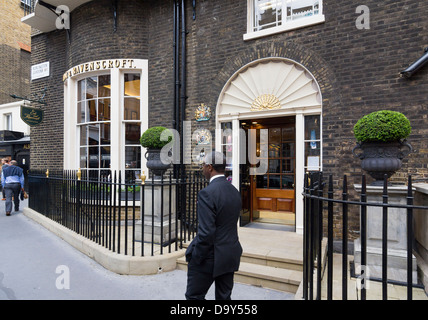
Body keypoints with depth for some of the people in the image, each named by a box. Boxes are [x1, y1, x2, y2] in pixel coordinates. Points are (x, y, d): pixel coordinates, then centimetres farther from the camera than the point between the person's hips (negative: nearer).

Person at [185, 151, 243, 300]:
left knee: (194, 295, 12)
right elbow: (231, 223, 8)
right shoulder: (234, 191, 3)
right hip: (231, 255, 8)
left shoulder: (207, 193, -23)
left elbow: (206, 233, -25)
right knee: (224, 296, 20)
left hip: (211, 257, -8)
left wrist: (195, 258, -11)